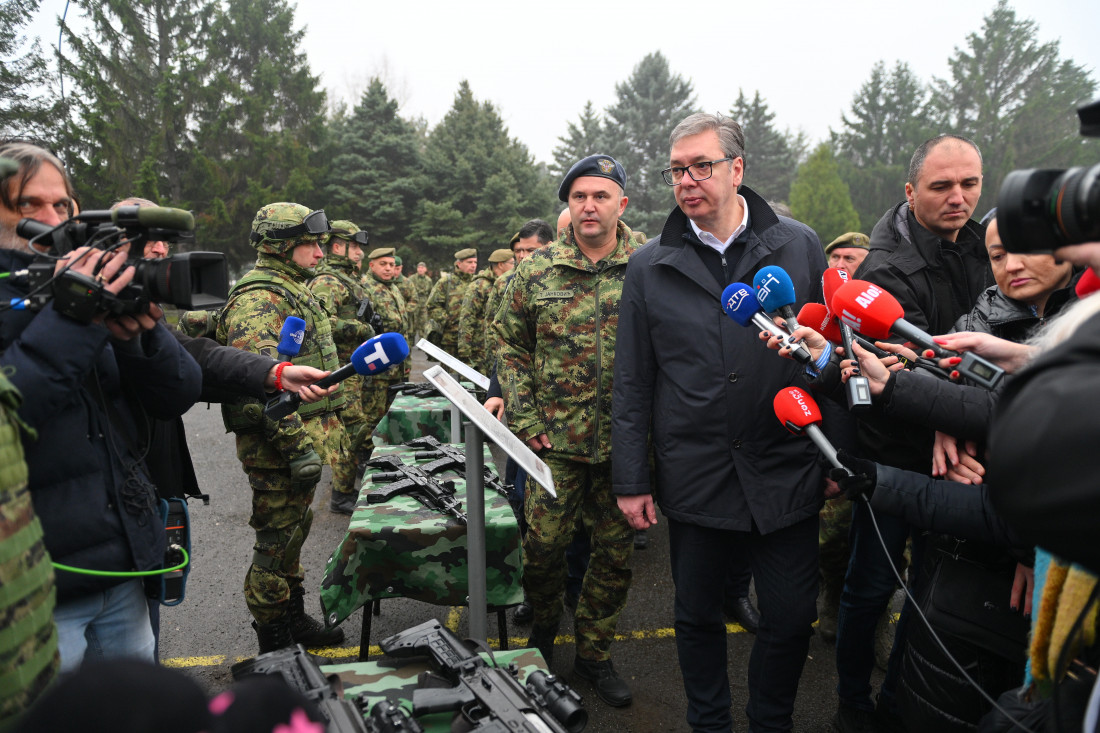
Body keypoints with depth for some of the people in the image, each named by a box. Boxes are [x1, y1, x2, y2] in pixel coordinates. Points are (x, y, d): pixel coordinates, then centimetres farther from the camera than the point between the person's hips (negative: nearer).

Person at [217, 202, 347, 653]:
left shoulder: (293, 291, 17)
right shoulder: (258, 300, -18)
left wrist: (331, 428, 24)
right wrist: (297, 444, -28)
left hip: (305, 437, 10)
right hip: (278, 447, -10)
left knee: (292, 533, 20)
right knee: (276, 544, 1)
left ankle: (295, 621, 35)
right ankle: (274, 646, 15)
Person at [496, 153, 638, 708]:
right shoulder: (537, 271, 1)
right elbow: (510, 344, 6)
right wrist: (524, 418, -2)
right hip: (556, 438, 0)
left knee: (616, 553, 11)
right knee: (543, 546, 5)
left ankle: (593, 652, 32)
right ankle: (543, 628, 37)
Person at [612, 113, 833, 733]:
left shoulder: (800, 246, 1)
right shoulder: (649, 267, 1)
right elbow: (633, 384, 3)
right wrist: (631, 482, 1)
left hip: (787, 474, 0)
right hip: (694, 478, 0)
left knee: (792, 619, 11)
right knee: (699, 616, 15)